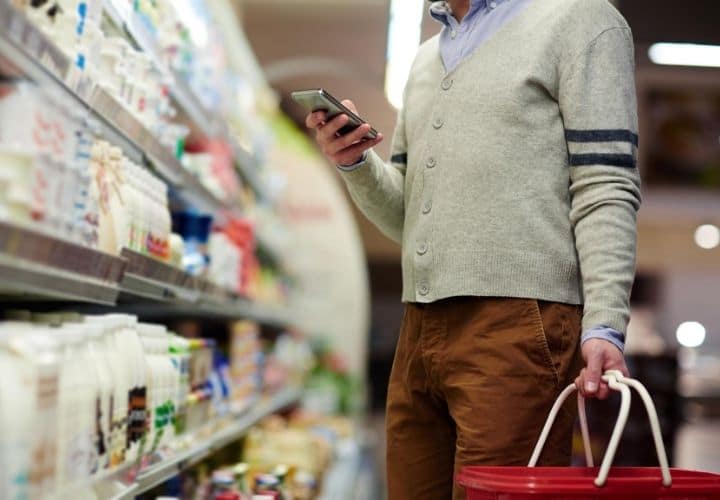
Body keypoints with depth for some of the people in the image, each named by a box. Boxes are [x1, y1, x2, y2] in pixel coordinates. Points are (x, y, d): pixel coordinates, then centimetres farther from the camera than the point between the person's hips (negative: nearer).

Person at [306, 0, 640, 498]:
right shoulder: (426, 58, 24)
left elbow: (604, 190, -6)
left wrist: (604, 326, -16)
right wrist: (357, 164, 5)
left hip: (518, 325, -6)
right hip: (419, 334, 6)